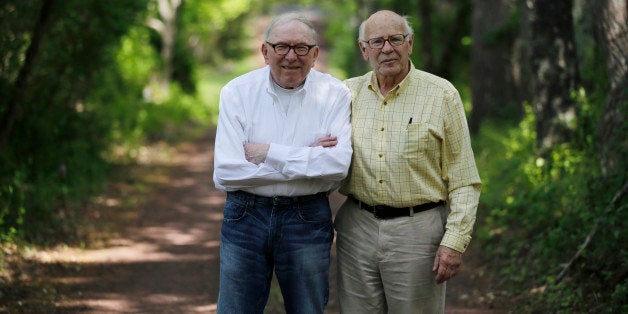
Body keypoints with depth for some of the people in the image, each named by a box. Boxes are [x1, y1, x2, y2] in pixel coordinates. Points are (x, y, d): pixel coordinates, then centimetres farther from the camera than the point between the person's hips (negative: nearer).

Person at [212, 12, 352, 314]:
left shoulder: (335, 94, -4)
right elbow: (225, 173, -14)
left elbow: (339, 162, -18)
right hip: (245, 217, 0)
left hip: (307, 219, 0)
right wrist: (308, 160, -15)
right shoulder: (237, 92, -5)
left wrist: (267, 153, -17)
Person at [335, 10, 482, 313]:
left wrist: (454, 242, -11)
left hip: (418, 231, -3)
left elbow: (464, 182, -3)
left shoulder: (442, 95, -2)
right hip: (357, 228, 3)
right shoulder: (348, 93, 8)